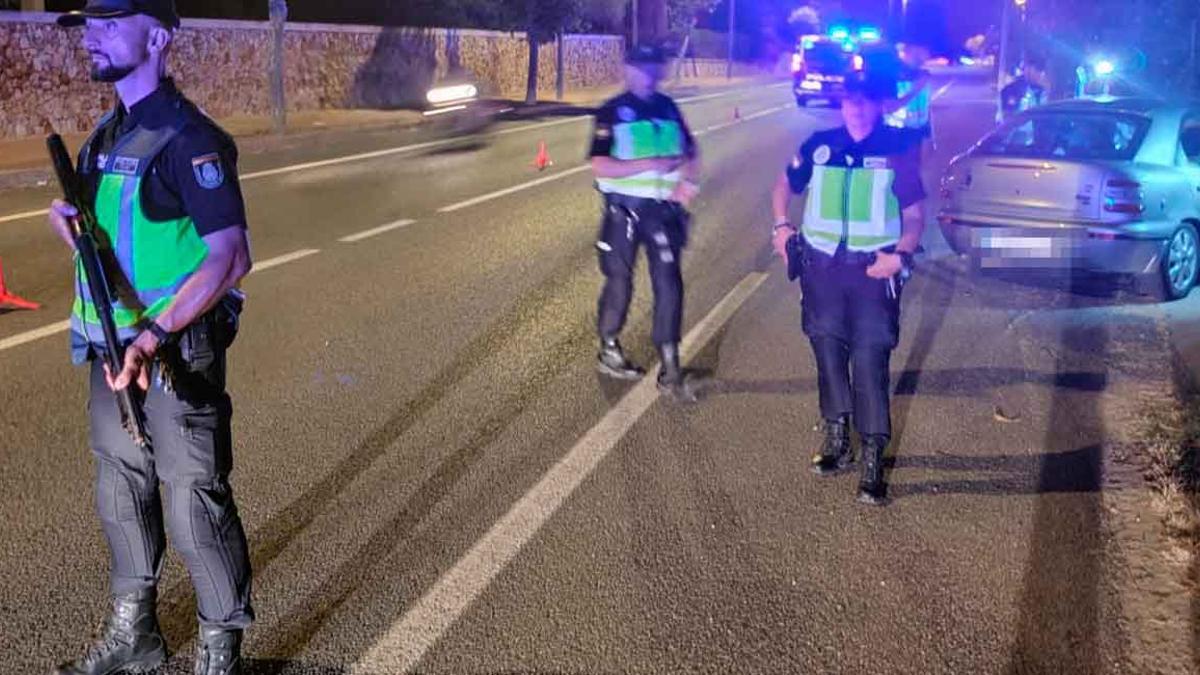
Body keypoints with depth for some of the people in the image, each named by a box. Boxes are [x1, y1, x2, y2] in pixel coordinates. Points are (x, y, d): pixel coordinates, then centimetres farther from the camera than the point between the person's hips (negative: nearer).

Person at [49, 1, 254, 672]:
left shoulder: (187, 137, -16)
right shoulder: (109, 132, 11)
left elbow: (230, 258, -21)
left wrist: (154, 336, -27)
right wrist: (70, 216, -1)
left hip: (177, 355, -9)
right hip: (113, 347, 9)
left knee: (196, 507, 0)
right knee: (122, 496, 19)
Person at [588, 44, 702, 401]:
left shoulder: (668, 107, 8)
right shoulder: (612, 112, -6)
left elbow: (691, 151, 16)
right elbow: (600, 166, -14)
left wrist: (688, 180, -4)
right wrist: (651, 163, -21)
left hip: (663, 208, 4)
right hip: (624, 208, -3)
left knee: (669, 284, -1)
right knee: (619, 281, 8)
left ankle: (670, 370, 3)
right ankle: (609, 350, 30)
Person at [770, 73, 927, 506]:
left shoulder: (898, 151, -3)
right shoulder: (819, 146, 2)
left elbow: (915, 215, 2)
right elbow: (786, 185, 18)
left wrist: (902, 254, -15)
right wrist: (781, 225, 3)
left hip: (873, 270, -3)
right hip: (821, 265, 3)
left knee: (871, 360, -6)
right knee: (828, 352, 12)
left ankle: (873, 461, -1)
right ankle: (837, 441, 29)